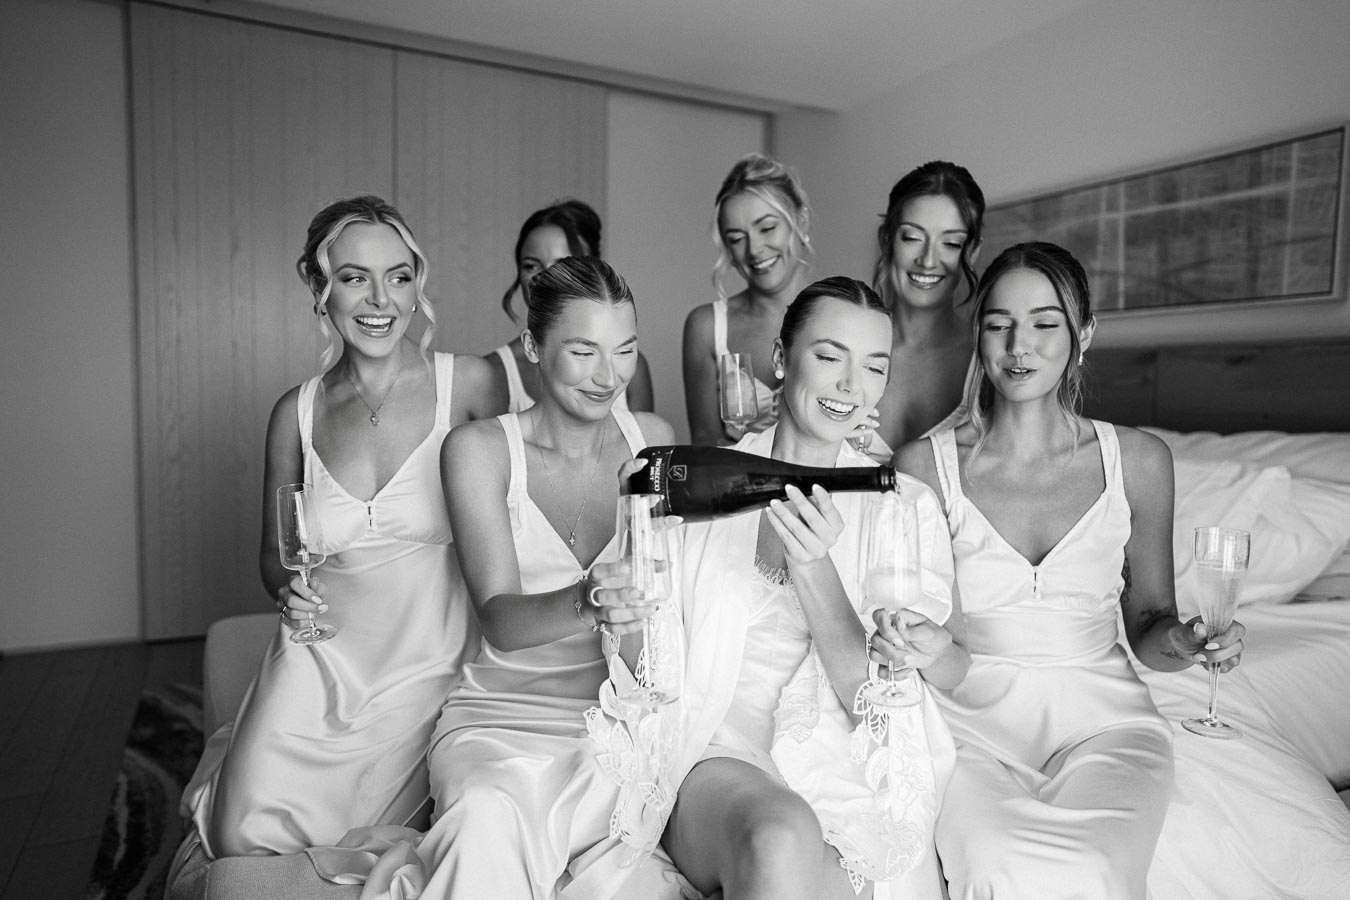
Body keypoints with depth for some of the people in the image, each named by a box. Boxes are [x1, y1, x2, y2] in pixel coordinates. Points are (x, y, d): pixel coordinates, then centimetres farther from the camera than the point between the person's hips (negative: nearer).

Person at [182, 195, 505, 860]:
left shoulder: (469, 384, -10)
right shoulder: (296, 412, 0)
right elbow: (274, 555, 12)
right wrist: (288, 588, -10)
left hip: (429, 664, -2)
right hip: (321, 660, 2)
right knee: (243, 841, -6)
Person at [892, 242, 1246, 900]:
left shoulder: (1138, 461, 5)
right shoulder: (925, 465, -2)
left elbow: (1147, 622, 14)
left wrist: (1182, 642, -7)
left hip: (1102, 716, 2)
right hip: (971, 716, -1)